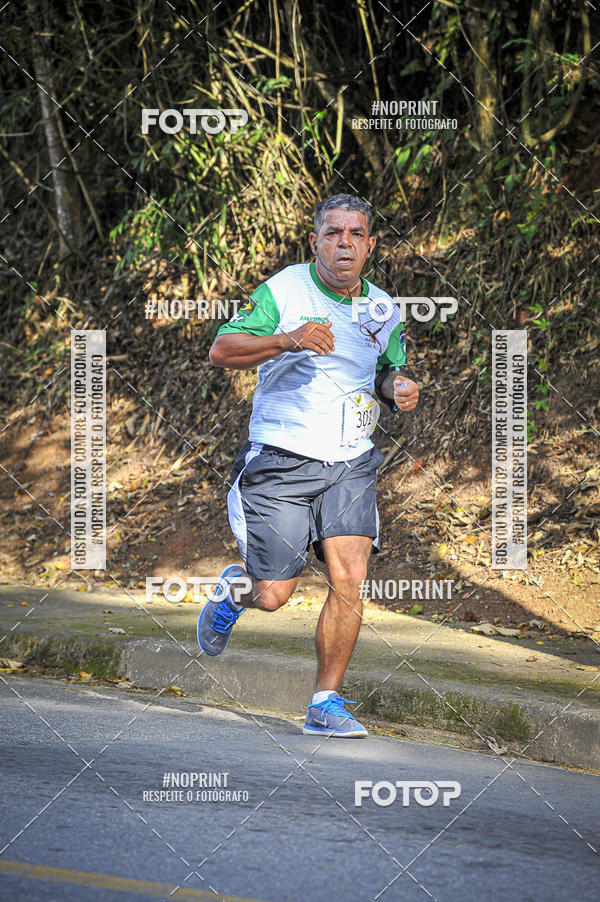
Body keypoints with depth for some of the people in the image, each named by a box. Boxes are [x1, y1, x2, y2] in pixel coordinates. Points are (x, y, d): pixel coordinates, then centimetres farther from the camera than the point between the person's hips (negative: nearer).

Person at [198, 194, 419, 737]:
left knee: (349, 580, -14)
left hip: (350, 463, 3)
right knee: (273, 597, -3)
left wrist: (401, 388, -2)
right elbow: (221, 351, -15)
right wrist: (286, 340, -31)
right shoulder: (283, 291, -7)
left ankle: (326, 703, -1)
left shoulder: (383, 310, 7)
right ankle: (234, 589, 35)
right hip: (280, 462, -3)